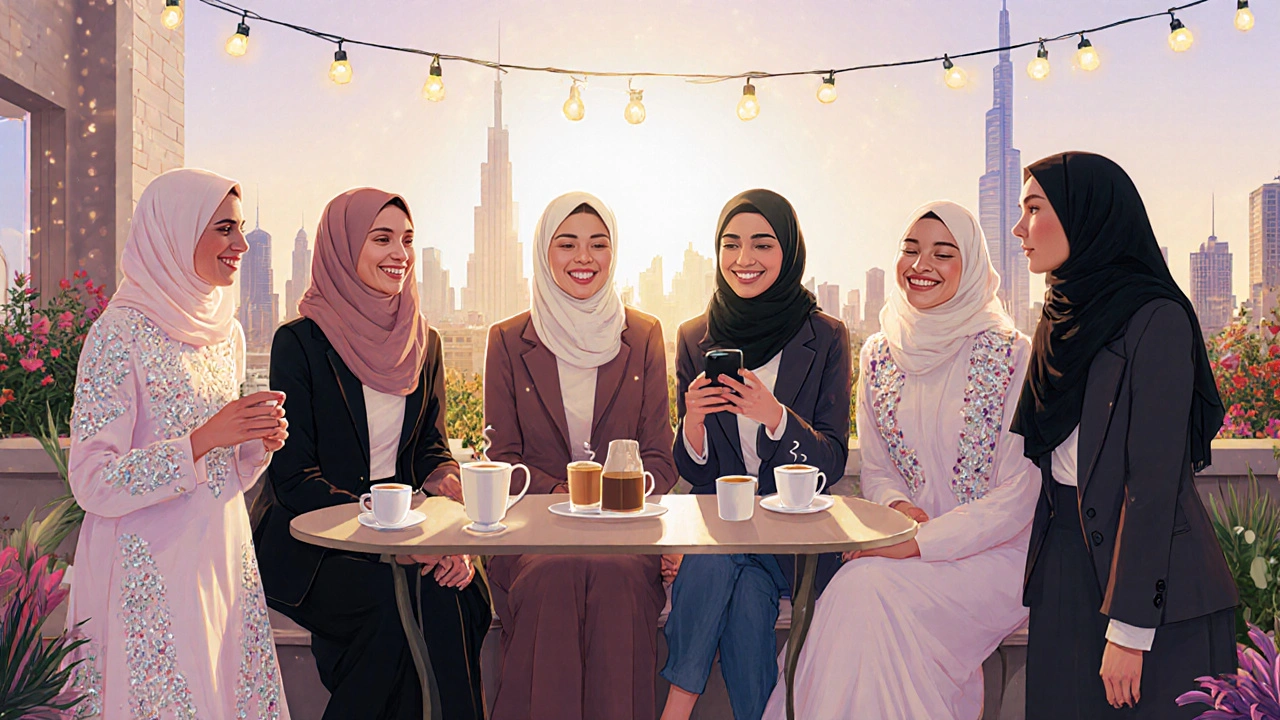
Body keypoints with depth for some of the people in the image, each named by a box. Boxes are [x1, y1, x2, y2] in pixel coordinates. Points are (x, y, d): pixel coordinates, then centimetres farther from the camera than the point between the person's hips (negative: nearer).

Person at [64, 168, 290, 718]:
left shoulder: (225, 330, 8)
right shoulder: (122, 333, -13)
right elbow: (91, 483, -16)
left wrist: (258, 443, -4)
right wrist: (202, 440, -24)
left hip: (225, 557, 7)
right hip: (150, 565, -6)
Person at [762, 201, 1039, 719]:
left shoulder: (1013, 356, -6)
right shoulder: (879, 355, 8)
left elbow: (1021, 492, -11)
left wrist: (919, 543, -19)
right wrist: (896, 505, -10)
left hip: (995, 556, -3)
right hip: (903, 549, 4)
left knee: (869, 586, -30)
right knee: (859, 584, -30)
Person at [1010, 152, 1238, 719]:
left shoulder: (1155, 320, -13)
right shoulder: (1064, 317, 10)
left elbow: (1154, 480, -18)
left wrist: (1129, 627, -20)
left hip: (1151, 583, -7)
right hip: (1065, 561, 7)